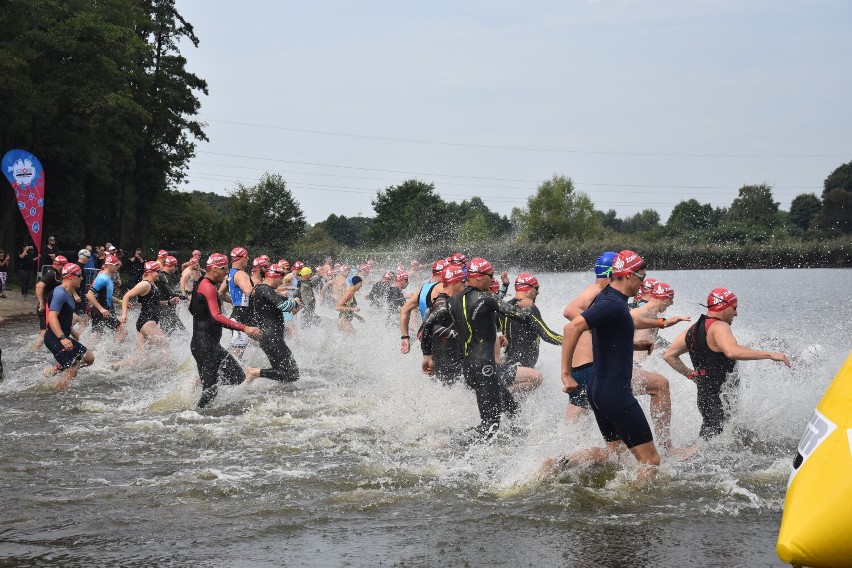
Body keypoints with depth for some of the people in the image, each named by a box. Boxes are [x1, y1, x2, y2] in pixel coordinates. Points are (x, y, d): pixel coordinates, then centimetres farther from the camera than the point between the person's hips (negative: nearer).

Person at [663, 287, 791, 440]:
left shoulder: (694, 329, 14)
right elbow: (732, 351, -34)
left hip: (704, 395, 10)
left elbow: (669, 356, 19)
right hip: (720, 398, -10)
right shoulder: (718, 327, -14)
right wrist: (770, 354, -30)